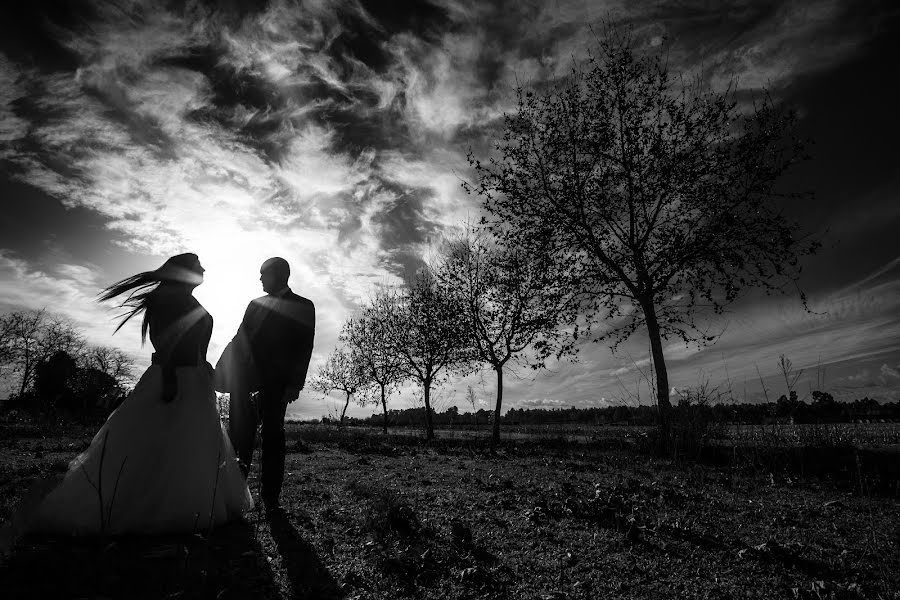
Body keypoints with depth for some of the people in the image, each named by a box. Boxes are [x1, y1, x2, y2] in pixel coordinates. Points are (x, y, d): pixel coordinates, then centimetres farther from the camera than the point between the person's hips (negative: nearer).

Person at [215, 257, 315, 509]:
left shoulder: (303, 306, 6)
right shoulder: (256, 304, 19)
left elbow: (304, 349, -2)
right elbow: (240, 341, 12)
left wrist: (294, 384, -10)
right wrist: (234, 374, -2)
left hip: (277, 381, -4)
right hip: (250, 377, 4)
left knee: (273, 433, 0)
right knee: (241, 429, -1)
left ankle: (270, 495, 8)